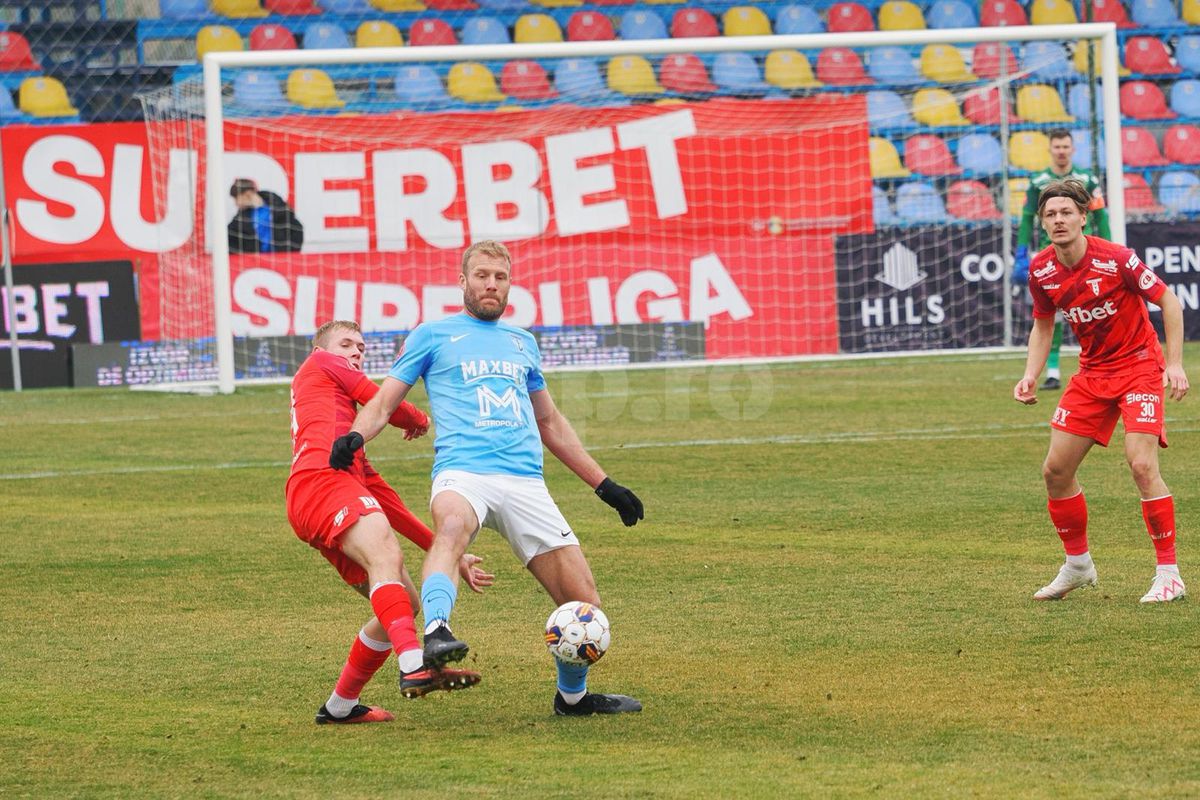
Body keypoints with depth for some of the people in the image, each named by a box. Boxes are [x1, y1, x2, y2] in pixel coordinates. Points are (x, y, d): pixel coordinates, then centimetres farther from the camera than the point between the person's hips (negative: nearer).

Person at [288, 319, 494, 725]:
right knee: (386, 556, -31)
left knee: (404, 602, 7)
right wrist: (421, 420, 35)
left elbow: (388, 505, 34)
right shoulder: (320, 363, 20)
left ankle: (341, 705, 16)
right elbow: (388, 405, 11)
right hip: (322, 478, -9)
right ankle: (414, 667, -54)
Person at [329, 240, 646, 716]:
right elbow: (385, 401, 11)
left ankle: (573, 695, 22)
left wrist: (603, 484, 33)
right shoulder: (433, 336, 15)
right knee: (452, 525, -42)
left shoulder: (522, 343, 26)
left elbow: (551, 423, 35)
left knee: (583, 603, -2)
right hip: (463, 472, -4)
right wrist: (354, 436, -12)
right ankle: (436, 634, -60)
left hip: (526, 479, 4)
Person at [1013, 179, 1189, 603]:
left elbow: (1169, 300, -11)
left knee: (1142, 464, -21)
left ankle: (1169, 574, -13)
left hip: (1139, 365, -6)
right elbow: (1043, 325, 13)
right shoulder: (1041, 270, -4)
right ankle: (1077, 565, 23)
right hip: (1091, 373, 6)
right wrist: (1030, 376, 0)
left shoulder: (1116, 259, -20)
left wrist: (1174, 363, -17)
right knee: (1056, 469, 3)